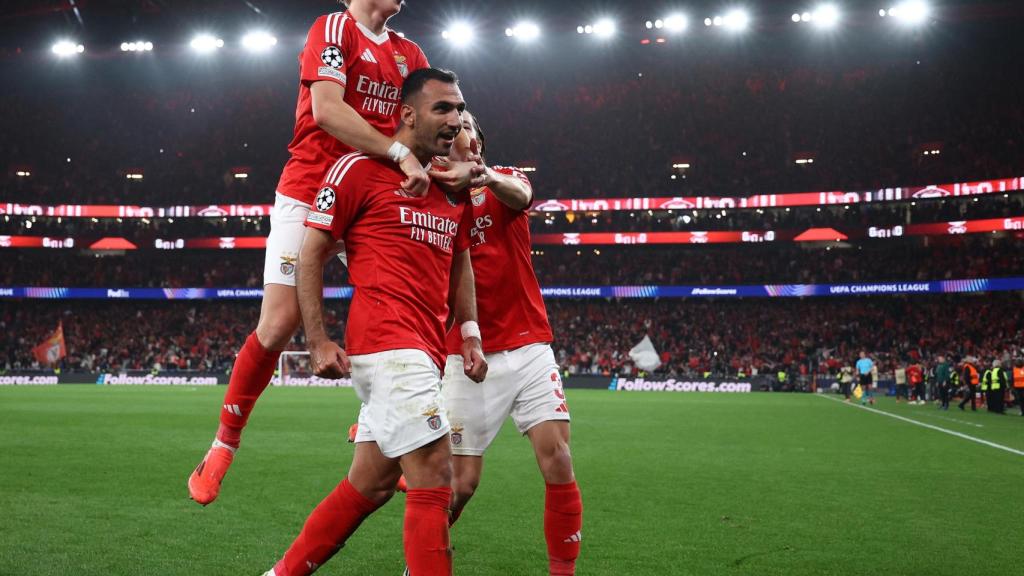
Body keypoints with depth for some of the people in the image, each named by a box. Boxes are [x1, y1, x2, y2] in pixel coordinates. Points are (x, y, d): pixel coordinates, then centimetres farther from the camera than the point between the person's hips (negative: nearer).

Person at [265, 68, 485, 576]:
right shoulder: (360, 170, -3)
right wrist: (318, 341, -8)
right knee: (433, 476, -12)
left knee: (371, 484, 13)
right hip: (389, 344, -8)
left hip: (421, 352, 8)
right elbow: (311, 254, -2)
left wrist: (470, 335, 13)